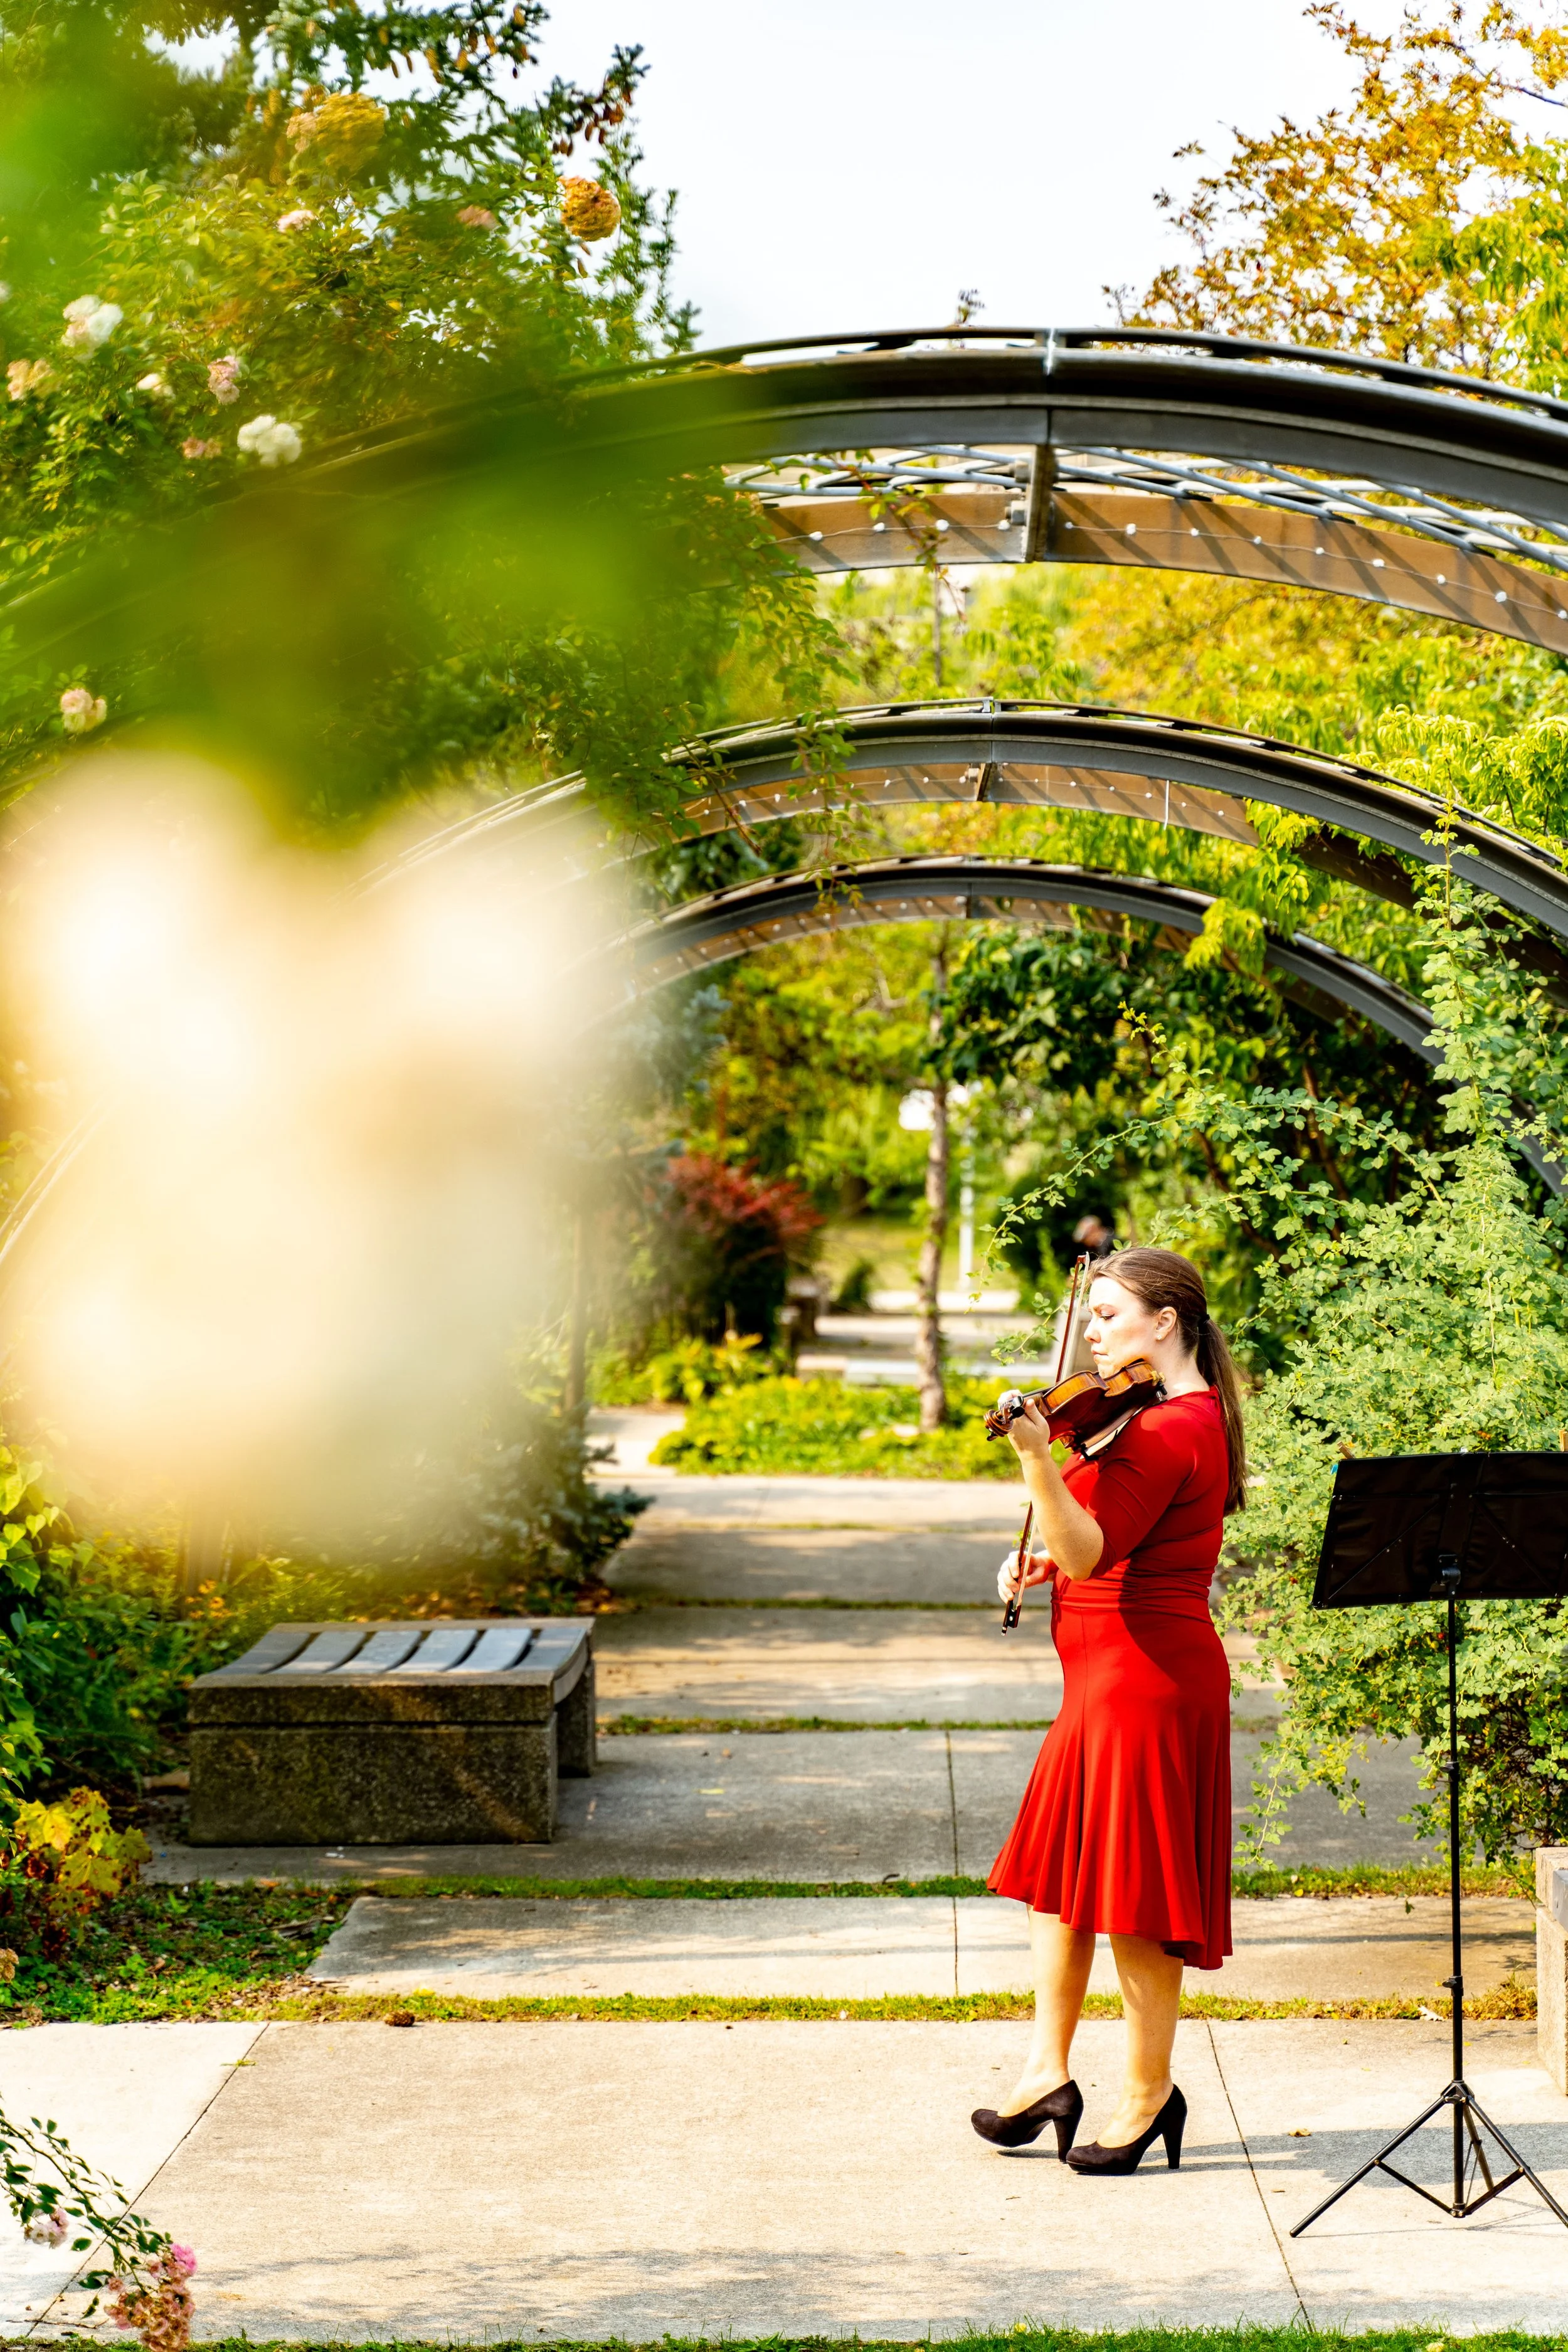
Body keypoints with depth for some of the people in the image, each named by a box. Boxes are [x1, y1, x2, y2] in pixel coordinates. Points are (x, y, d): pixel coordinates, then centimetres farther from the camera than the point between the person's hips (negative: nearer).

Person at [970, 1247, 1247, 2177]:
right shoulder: (1186, 1416, 14)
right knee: (1057, 1868, 15)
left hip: (1144, 1677, -11)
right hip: (1108, 1680, 11)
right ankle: (1050, 2072, 20)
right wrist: (1043, 1561, 5)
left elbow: (1089, 1552, -28)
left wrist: (1039, 1460, -40)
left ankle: (1149, 2093, 10)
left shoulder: (1167, 1428, -18)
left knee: (1129, 1890, -1)